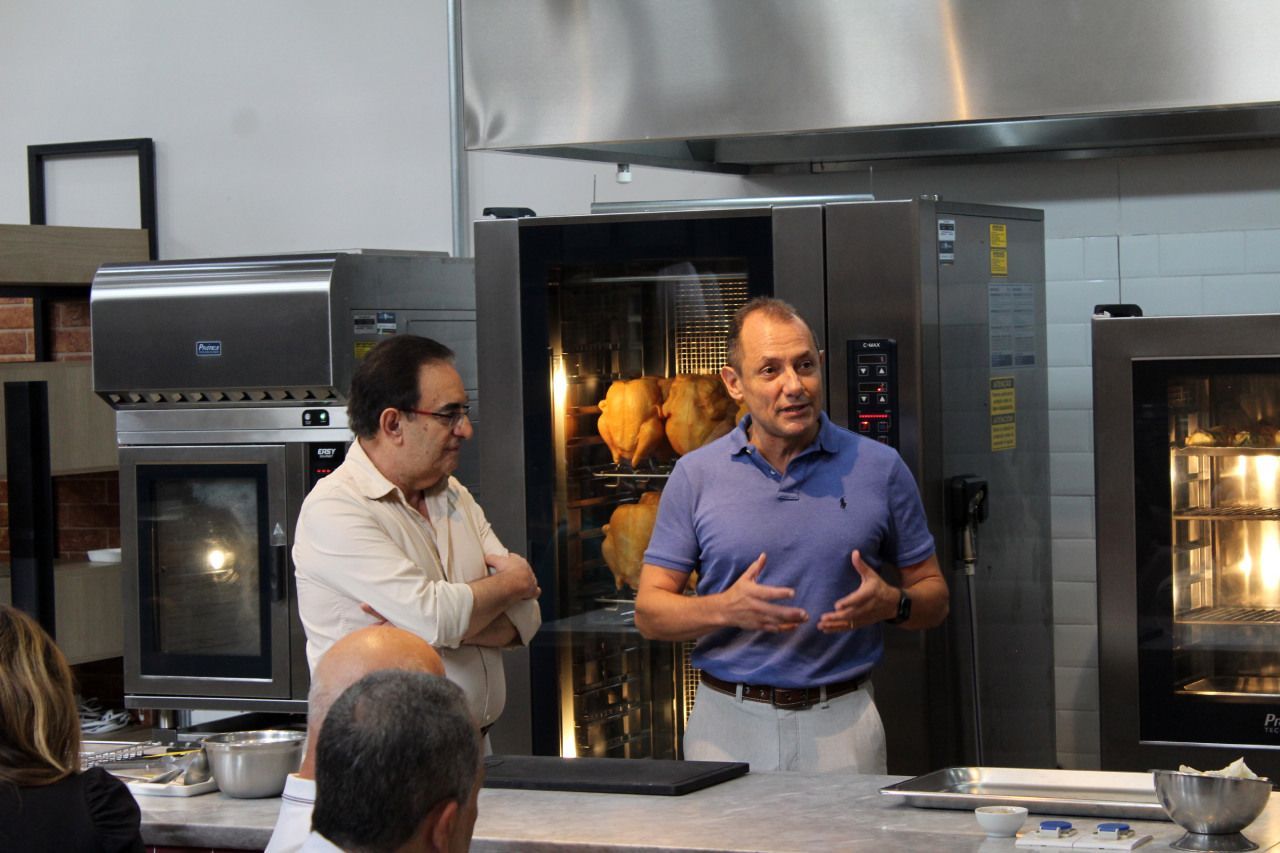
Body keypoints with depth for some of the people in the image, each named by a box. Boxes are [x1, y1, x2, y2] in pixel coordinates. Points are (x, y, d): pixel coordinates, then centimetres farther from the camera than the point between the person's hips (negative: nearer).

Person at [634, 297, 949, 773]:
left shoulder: (879, 468, 3)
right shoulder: (696, 475, 3)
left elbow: (933, 596, 9)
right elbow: (650, 612, 2)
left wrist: (891, 604, -13)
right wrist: (726, 609, -17)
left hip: (840, 726, 0)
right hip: (728, 727, 0)